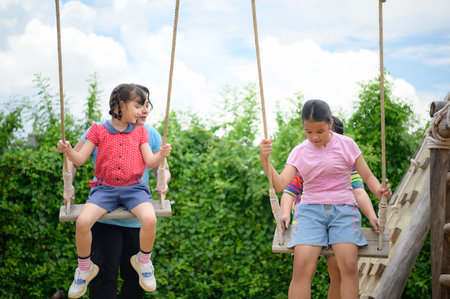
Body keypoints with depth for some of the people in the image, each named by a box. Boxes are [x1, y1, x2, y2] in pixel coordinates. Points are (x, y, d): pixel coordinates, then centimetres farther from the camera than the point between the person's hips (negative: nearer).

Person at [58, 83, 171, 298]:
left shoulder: (140, 132, 14)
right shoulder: (98, 131, 8)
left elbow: (150, 162, 7)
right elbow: (80, 160, 4)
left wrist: (161, 154, -14)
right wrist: (68, 150, -17)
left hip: (133, 188, 1)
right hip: (105, 188, -1)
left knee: (150, 219, -30)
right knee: (83, 221, -27)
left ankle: (143, 261, -1)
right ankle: (85, 269, -1)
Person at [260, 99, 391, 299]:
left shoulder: (346, 144, 5)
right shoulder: (299, 152, 7)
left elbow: (368, 177, 10)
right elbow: (280, 185, -5)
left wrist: (379, 191, -12)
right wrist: (265, 160, -20)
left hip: (343, 209, 0)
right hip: (311, 209, 1)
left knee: (348, 264, -24)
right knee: (302, 268, -22)